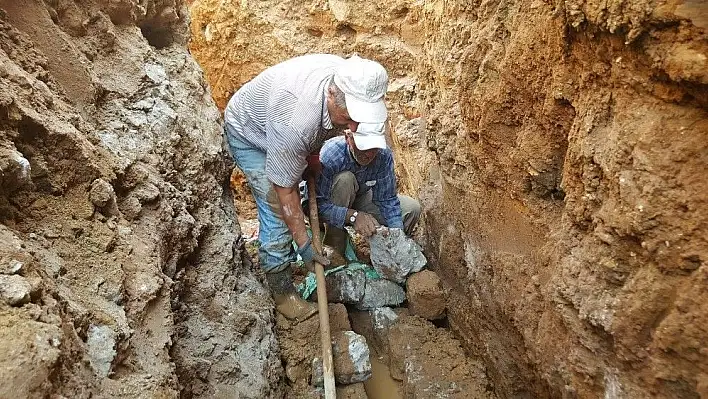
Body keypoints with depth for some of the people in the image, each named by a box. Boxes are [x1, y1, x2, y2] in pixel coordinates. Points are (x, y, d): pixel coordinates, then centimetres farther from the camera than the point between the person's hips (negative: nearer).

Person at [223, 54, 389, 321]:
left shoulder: (349, 81, -25)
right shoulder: (296, 119, -46)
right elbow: (285, 189, -33)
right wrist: (303, 244, -25)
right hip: (249, 133, -7)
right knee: (277, 212, -13)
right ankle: (283, 294, 4)